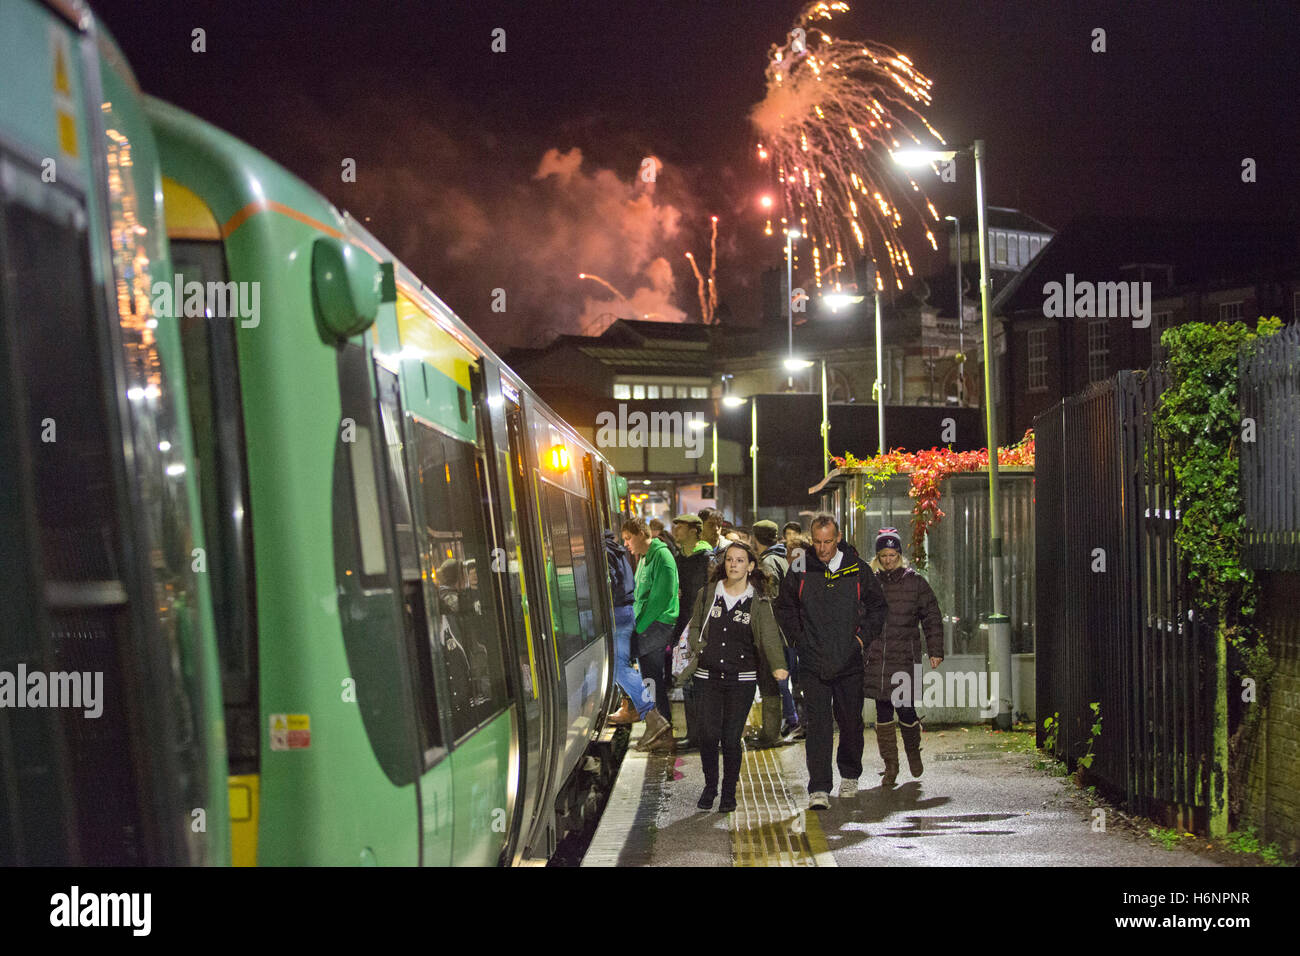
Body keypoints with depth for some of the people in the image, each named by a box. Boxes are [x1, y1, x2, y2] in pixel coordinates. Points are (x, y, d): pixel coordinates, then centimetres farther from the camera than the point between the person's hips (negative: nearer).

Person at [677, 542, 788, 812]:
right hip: (708, 676, 1)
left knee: (731, 738, 0)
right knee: (709, 734, -6)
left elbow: (770, 636, -14)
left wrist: (778, 666, -31)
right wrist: (699, 649, 0)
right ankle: (710, 785, 18)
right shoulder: (708, 594, 6)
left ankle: (729, 793, 19)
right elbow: (694, 627, 19)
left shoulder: (759, 602, -1)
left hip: (742, 678, -1)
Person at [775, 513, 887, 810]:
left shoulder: (858, 569, 1)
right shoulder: (800, 570, 1)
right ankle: (819, 789, -12)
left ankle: (850, 775, 34)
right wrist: (798, 638, 3)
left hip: (849, 662, 1)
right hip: (813, 663, -1)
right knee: (817, 724, -9)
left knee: (851, 721, 11)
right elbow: (785, 607, 14)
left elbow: (877, 607, 13)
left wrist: (863, 636, 1)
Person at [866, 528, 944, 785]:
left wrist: (935, 651, 1)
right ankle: (890, 766, 9)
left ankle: (913, 751, 25)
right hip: (876, 660, 2)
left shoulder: (915, 582, 4)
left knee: (906, 710, -4)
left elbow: (932, 617, 7)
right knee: (883, 713, 1)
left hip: (905, 657, -2)